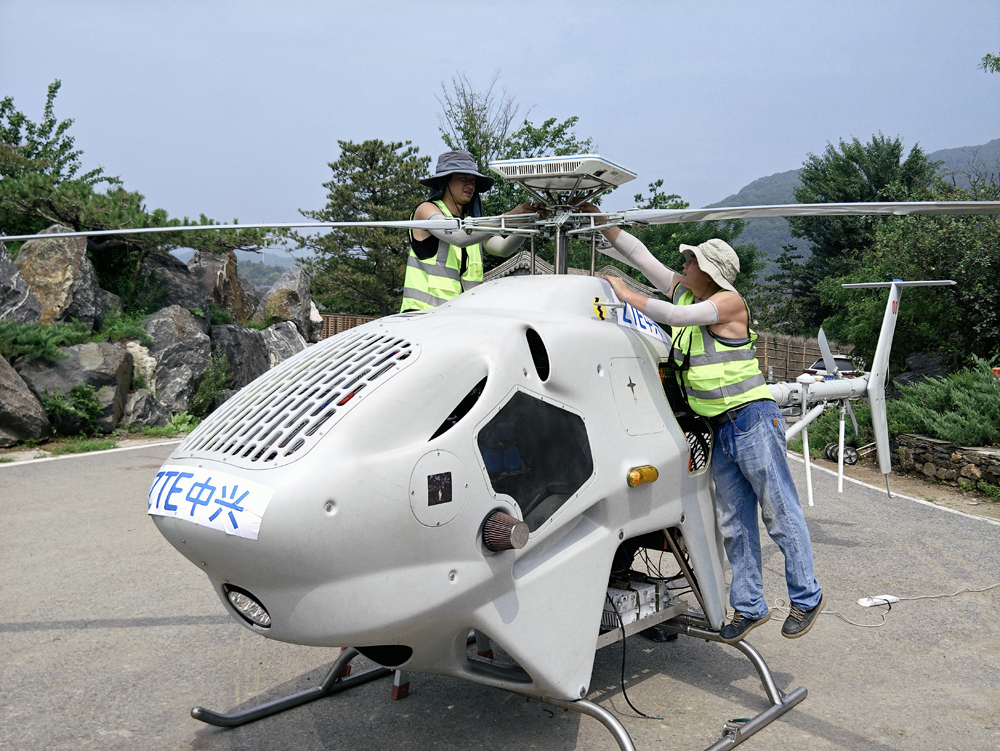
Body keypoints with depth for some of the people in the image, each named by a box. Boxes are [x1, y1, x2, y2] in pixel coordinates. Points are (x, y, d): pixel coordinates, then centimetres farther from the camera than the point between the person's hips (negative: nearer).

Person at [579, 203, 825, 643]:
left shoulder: (729, 302, -11)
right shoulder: (682, 290, 9)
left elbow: (679, 317, -24)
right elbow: (641, 257, 13)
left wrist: (627, 296, -16)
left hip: (752, 420, -8)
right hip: (719, 429, 8)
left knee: (780, 515, 1)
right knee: (734, 524, 11)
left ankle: (807, 597, 16)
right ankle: (749, 607, 20)